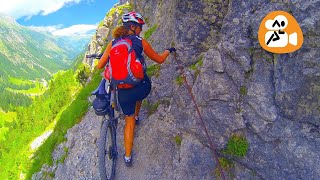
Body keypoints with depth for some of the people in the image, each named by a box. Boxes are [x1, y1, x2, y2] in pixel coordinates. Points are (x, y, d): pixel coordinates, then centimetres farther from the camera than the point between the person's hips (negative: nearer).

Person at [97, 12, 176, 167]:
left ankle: (128, 157, 24)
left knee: (129, 122, 19)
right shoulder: (141, 42, -1)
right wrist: (168, 51, 30)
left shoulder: (113, 43, 4)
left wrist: (103, 56, 29)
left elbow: (99, 66, 6)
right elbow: (159, 60, 9)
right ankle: (136, 116, 51)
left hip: (123, 92, 2)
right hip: (143, 88, -1)